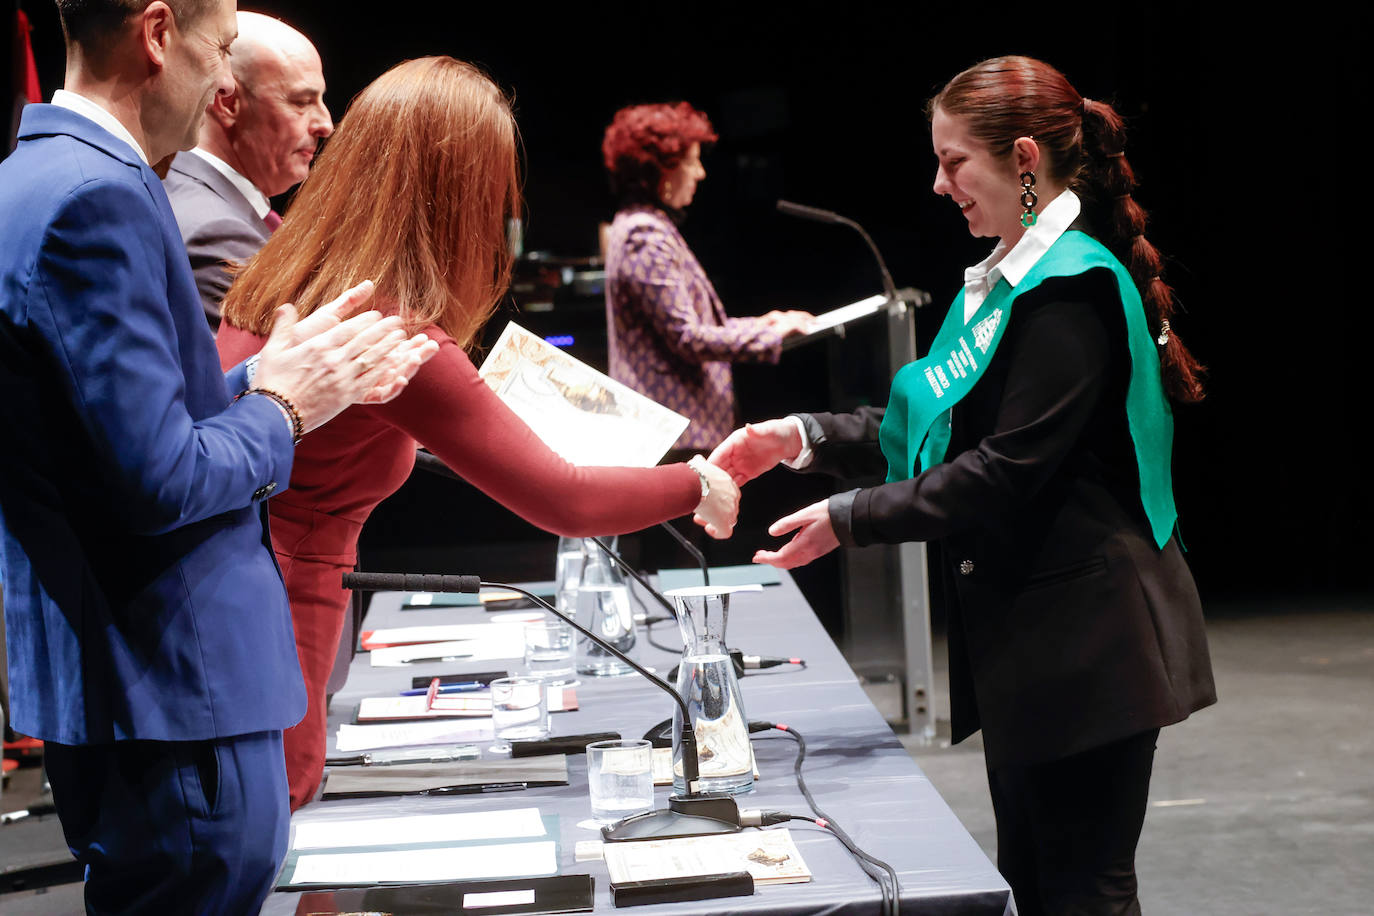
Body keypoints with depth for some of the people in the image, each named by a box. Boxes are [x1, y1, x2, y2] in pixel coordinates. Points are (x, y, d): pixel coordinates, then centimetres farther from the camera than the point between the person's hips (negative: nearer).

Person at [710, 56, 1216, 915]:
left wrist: (852, 518, -19)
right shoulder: (1006, 279, 13)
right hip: (1026, 627, 10)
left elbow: (1009, 469, -23)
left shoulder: (1072, 288, -18)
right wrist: (805, 436, 6)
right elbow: (940, 426, 16)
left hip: (1083, 636, -10)